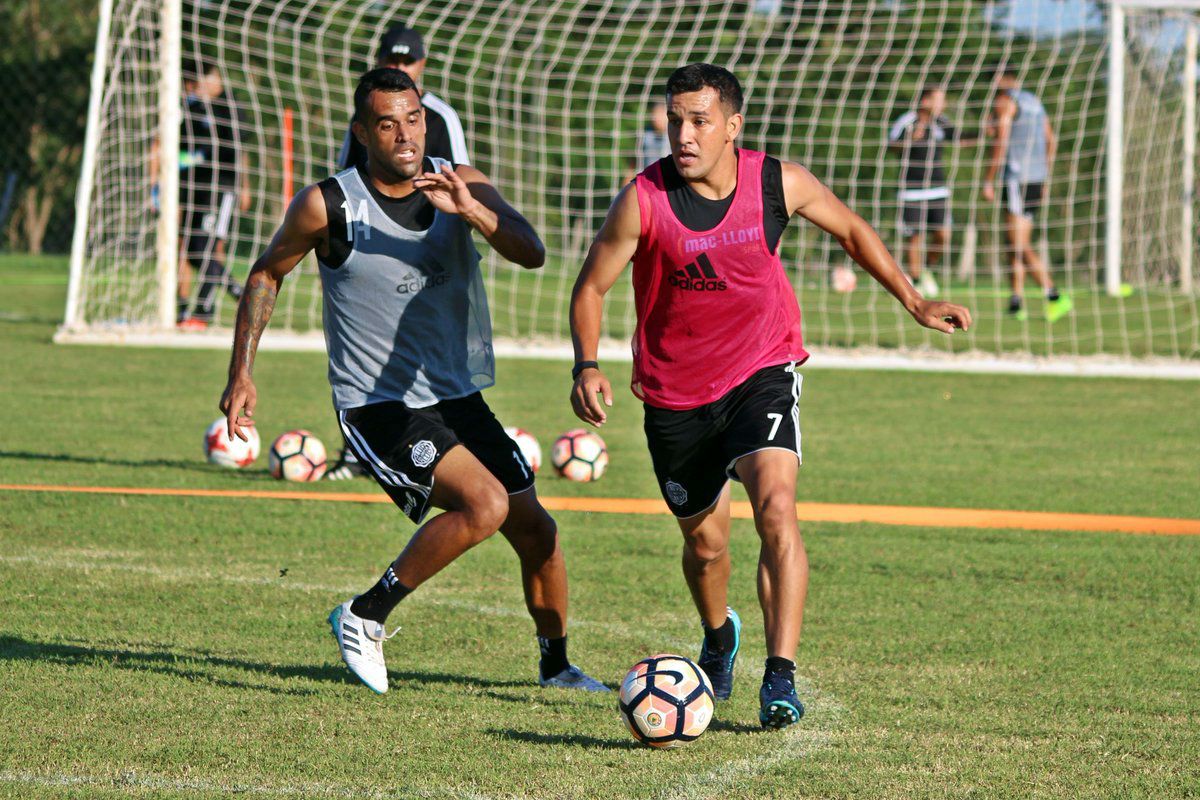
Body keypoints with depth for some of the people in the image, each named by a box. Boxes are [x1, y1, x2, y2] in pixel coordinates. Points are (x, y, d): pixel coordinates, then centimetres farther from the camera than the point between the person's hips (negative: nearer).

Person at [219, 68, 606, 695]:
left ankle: (556, 664, 34)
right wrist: (241, 374, -1)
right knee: (485, 504, -26)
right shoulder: (328, 205, -11)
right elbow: (267, 275, 5)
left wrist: (469, 209, -34)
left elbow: (531, 253, -17)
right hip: (377, 406, -5)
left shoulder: (461, 185, -2)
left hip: (459, 400, 5)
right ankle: (365, 618, -12)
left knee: (536, 532, 9)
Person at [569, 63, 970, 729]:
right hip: (674, 393, 1)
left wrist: (914, 302, 7)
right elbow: (591, 287, -8)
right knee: (704, 543, 13)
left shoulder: (778, 184, -12)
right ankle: (719, 637, 48)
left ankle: (780, 678, -25)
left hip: (762, 374, -1)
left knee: (775, 508, -24)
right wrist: (587, 366, -24)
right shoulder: (643, 201, -18)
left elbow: (851, 230, 8)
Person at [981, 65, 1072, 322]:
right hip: (1038, 177, 8)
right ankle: (1016, 302, 12)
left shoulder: (1004, 101, -5)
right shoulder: (1035, 102, 19)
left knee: (1021, 244, -12)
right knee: (1016, 241, 14)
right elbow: (1050, 141, 19)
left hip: (1017, 179, -8)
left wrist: (988, 181, -11)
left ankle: (1054, 296, -24)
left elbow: (1000, 144, -14)